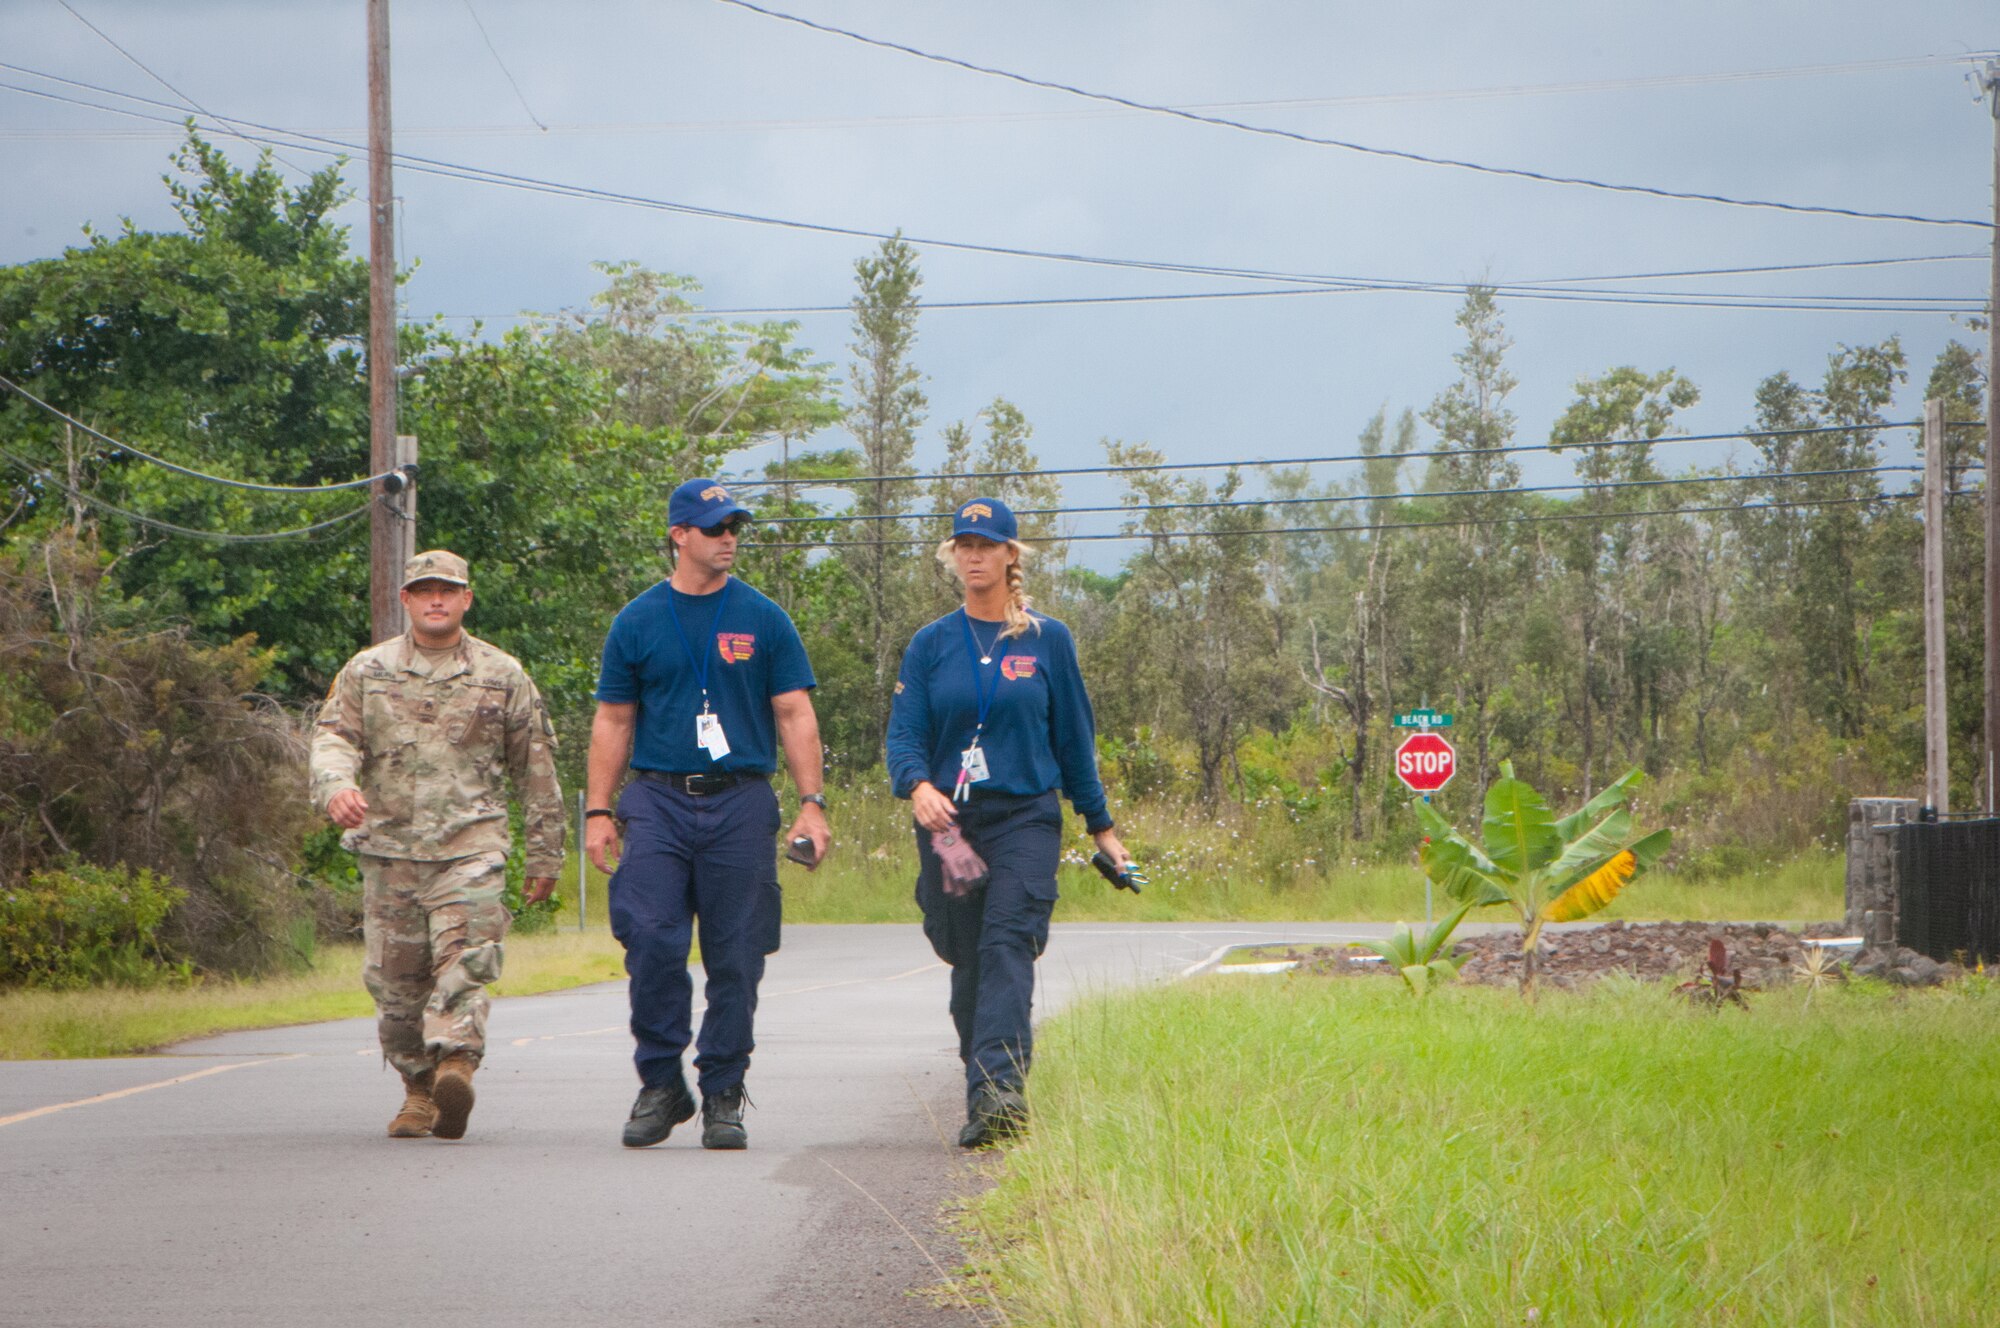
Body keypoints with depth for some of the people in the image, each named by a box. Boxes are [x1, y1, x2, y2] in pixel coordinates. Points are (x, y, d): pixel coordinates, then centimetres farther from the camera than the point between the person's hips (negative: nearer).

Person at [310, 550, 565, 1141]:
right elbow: (334, 736, 2)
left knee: (464, 959, -20)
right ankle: (418, 1091, 15)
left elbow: (536, 769, 14)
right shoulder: (366, 671, 12)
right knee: (397, 978, 3)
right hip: (389, 846, 2)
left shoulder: (503, 676, 9)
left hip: (472, 846, -2)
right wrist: (336, 784, -22)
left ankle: (456, 1064, -32)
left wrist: (545, 855, 14)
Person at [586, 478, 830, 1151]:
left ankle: (723, 1095, 9)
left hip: (740, 801, 0)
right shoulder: (637, 622, 8)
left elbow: (795, 714, 7)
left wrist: (812, 804, -2)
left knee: (735, 955, 0)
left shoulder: (762, 620, 7)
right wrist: (598, 810, 4)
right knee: (652, 940, -12)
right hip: (657, 801, 0)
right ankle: (660, 1083, 1)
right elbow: (612, 721, 11)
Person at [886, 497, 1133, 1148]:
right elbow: (903, 733, 1)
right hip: (948, 821, 2)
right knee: (966, 961, 4)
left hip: (1026, 818, -2)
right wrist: (918, 786, -20)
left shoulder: (1047, 640, 7)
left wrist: (1100, 825, 15)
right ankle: (983, 1104, 13)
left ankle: (998, 1088, -32)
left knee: (1007, 943, -19)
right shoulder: (931, 645, 9)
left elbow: (1074, 735, 12)